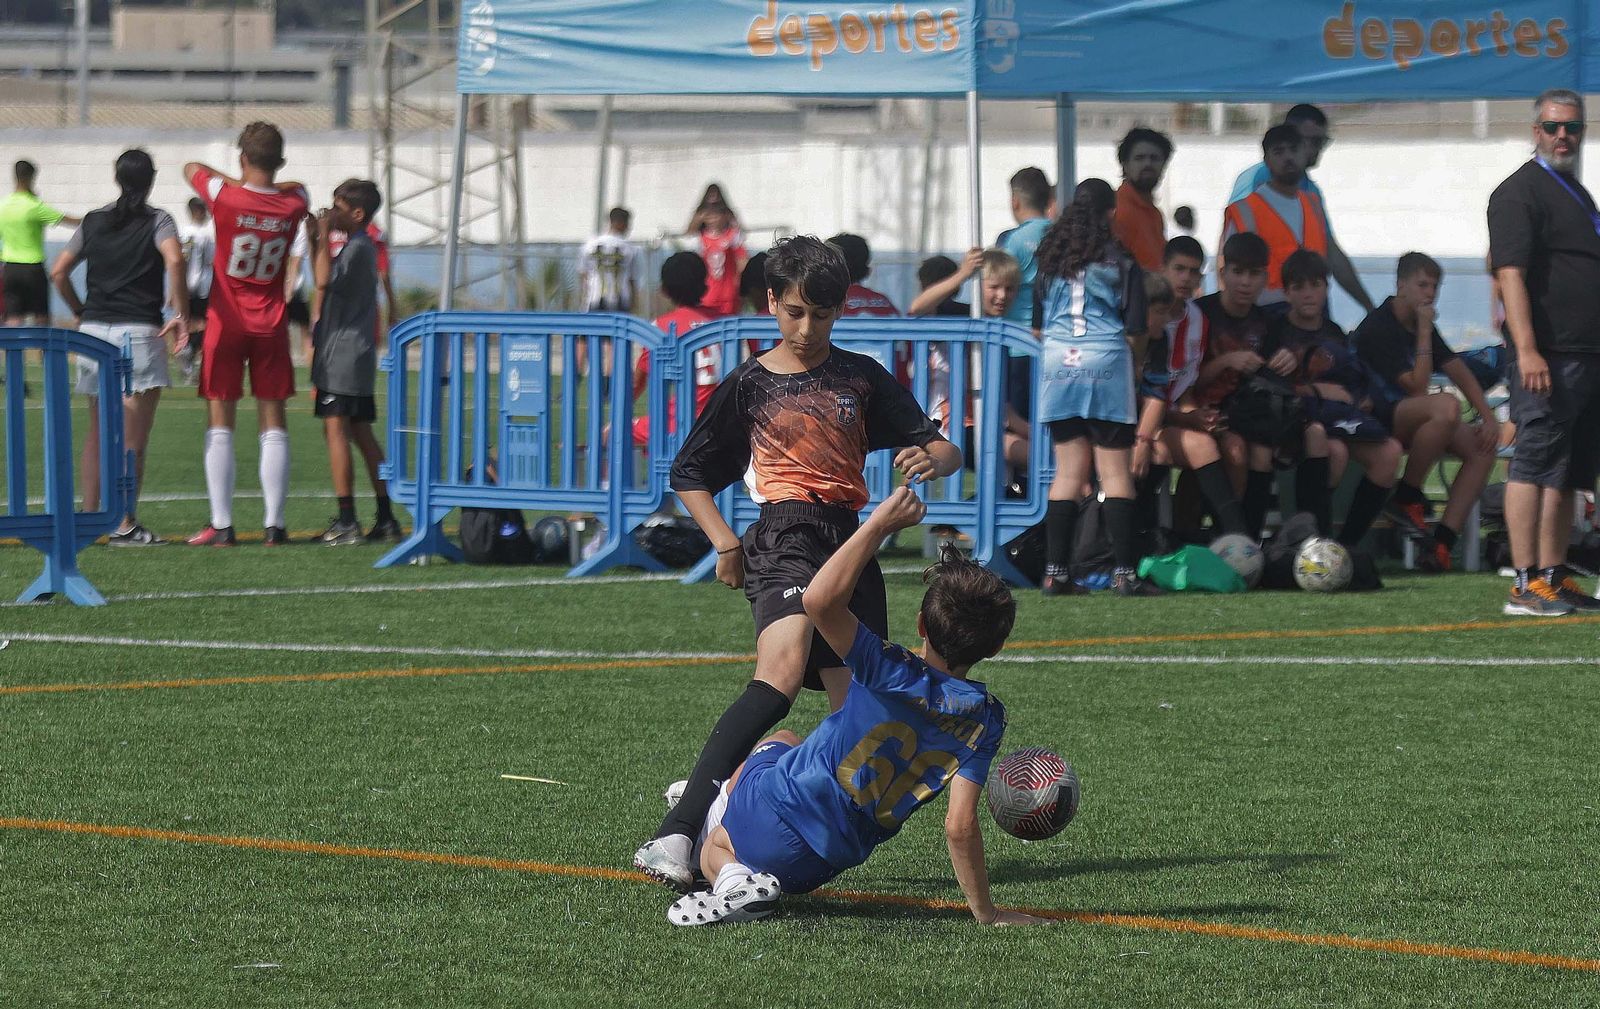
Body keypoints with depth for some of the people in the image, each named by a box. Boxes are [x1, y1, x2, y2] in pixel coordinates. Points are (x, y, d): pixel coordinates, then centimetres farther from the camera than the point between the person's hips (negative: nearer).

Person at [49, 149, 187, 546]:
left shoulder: (94, 221, 12)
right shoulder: (157, 220, -1)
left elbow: (58, 272, 11)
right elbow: (174, 262, -19)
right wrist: (181, 315, -15)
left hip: (94, 329, 5)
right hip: (139, 331, -5)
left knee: (97, 431, 15)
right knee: (134, 436, -2)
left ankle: (88, 516, 13)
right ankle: (124, 525, -5)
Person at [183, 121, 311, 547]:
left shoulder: (224, 197, -13)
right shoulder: (294, 203, -5)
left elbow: (191, 168, 6)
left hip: (226, 321, -2)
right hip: (272, 322, 2)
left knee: (220, 425, 1)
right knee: (273, 426, 5)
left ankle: (221, 525, -3)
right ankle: (274, 525, 1)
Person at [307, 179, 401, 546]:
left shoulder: (357, 248, -12)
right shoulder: (362, 246, 18)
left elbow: (325, 281, -23)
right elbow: (324, 283, 25)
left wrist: (323, 236, -15)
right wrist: (316, 240, 17)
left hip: (344, 352, -10)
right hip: (356, 354, 10)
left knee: (336, 429, -12)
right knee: (362, 434, 10)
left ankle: (346, 522, -18)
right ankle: (386, 519, 11)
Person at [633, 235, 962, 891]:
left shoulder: (862, 377, 14)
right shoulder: (750, 385, 9)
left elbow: (946, 451, 12)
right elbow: (689, 475, 17)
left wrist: (933, 459, -13)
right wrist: (726, 543, 2)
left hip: (850, 542, 5)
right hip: (783, 536, -5)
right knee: (784, 670, -30)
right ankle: (676, 835, -41)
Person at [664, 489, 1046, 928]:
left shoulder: (893, 674, -23)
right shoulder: (985, 720, -13)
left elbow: (820, 600, -36)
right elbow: (959, 826, -18)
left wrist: (881, 523, -29)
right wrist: (987, 914, -10)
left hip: (771, 822, -5)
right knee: (784, 740, 32)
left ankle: (732, 876, 9)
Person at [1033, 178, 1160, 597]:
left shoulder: (1051, 260, 11)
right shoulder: (1121, 263, 0)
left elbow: (1038, 325, 16)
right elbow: (1135, 329, -1)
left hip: (1057, 360, 4)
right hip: (1106, 361, -4)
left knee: (1069, 472, 7)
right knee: (1115, 473, -2)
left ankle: (1055, 572, 2)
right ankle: (1125, 573, -6)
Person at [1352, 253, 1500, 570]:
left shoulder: (1421, 325, 13)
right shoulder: (1378, 327, -15)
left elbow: (1460, 372, 12)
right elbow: (1417, 387, -20)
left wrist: (1488, 417, -1)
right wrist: (1424, 332, -18)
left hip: (1410, 420, 9)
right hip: (1376, 419, -9)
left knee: (1483, 446, -9)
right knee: (1447, 405, -35)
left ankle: (1440, 544, -16)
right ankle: (1406, 497, -18)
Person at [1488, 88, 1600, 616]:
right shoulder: (1519, 191, -8)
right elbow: (1510, 272, -18)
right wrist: (1527, 350, -27)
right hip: (1547, 358, -9)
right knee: (1535, 465, -10)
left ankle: (1555, 578, 14)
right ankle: (1526, 585, -13)